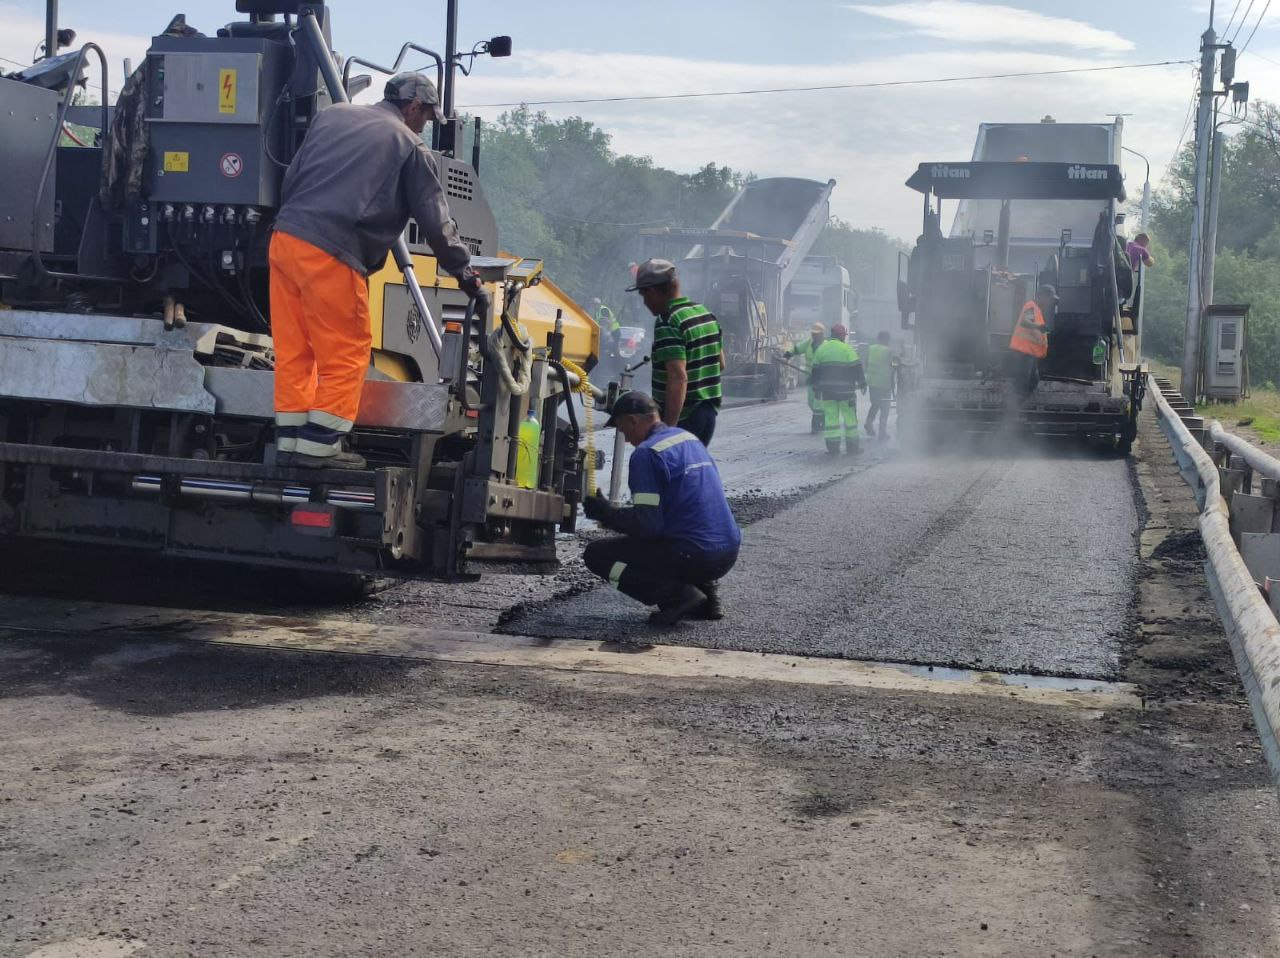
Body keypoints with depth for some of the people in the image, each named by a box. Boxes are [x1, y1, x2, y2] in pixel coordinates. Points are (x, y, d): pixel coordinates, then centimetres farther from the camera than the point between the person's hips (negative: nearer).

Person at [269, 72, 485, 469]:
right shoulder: (409, 145, 3)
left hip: (283, 239, 7)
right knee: (346, 355, 3)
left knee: (292, 351, 13)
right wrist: (465, 273, 14)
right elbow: (435, 220, 5)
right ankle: (320, 444, 4)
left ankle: (290, 438, 18)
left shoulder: (333, 116, 20)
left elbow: (290, 177, 21)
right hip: (330, 255, -7)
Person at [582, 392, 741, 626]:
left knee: (597, 555, 2)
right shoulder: (689, 438, 16)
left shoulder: (646, 453, -12)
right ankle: (706, 589, 14)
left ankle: (678, 595, -8)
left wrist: (605, 514, 0)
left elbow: (647, 525, -16)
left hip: (696, 557, -8)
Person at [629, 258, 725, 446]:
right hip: (709, 412, 9)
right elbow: (720, 364, 18)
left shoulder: (668, 324, -18)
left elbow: (678, 377, -27)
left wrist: (669, 426, -29)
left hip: (682, 417, -9)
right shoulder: (705, 312, 10)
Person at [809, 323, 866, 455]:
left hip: (826, 390, 3)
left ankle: (833, 448, 2)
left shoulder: (821, 349, 7)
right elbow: (856, 368, -8)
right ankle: (852, 447, 8)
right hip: (844, 390, -3)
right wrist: (862, 383, 0)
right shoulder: (847, 349, -6)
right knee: (849, 417, 6)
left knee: (830, 417, 5)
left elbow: (816, 370, 11)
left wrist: (816, 387, 18)